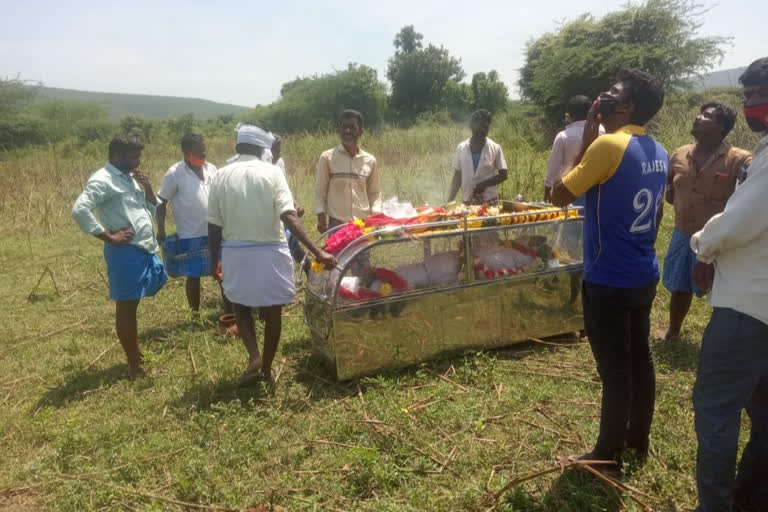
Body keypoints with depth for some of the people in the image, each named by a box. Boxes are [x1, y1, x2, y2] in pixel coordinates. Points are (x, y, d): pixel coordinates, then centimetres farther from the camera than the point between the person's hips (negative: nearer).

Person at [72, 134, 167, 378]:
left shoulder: (129, 178, 15)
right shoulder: (102, 180, -12)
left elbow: (152, 209, 20)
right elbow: (79, 210, -25)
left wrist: (147, 186, 3)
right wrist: (109, 237, -20)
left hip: (143, 250, 9)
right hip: (125, 252, -9)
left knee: (132, 305, 20)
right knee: (126, 308, 1)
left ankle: (137, 354, 34)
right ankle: (134, 365, 10)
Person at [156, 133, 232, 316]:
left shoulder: (211, 169, 5)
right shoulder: (175, 173, -9)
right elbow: (161, 202, -5)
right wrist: (161, 229, -14)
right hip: (191, 236, -4)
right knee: (193, 276, 8)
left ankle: (230, 313, 20)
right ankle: (195, 314, 25)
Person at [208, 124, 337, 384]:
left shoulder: (221, 176, -1)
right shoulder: (272, 172, -9)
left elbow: (214, 225, 0)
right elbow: (289, 216, -20)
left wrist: (214, 260, 12)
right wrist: (317, 251, -23)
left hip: (235, 252, 2)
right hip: (270, 252, -2)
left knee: (241, 307, 23)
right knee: (272, 311, 13)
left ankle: (253, 356, 6)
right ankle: (267, 368, 24)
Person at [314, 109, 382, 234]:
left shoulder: (370, 161, 5)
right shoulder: (327, 158, -2)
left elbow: (375, 193, 10)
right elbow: (319, 192, 1)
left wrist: (376, 215, -5)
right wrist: (321, 218, -7)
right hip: (337, 224, -2)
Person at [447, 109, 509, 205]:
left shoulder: (495, 148, -2)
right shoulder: (461, 148, 3)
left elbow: (503, 175, 0)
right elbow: (458, 177, 8)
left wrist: (484, 184, -15)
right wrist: (449, 201, 1)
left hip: (489, 201, -1)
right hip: (467, 201, 2)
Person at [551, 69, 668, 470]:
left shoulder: (609, 144, -19)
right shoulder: (658, 152, 8)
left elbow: (559, 196, -13)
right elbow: (657, 216, 16)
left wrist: (585, 143, -7)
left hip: (608, 281, -8)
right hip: (644, 276, 8)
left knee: (614, 369, 3)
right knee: (640, 358, 18)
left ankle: (609, 455, 19)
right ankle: (639, 439, 34)